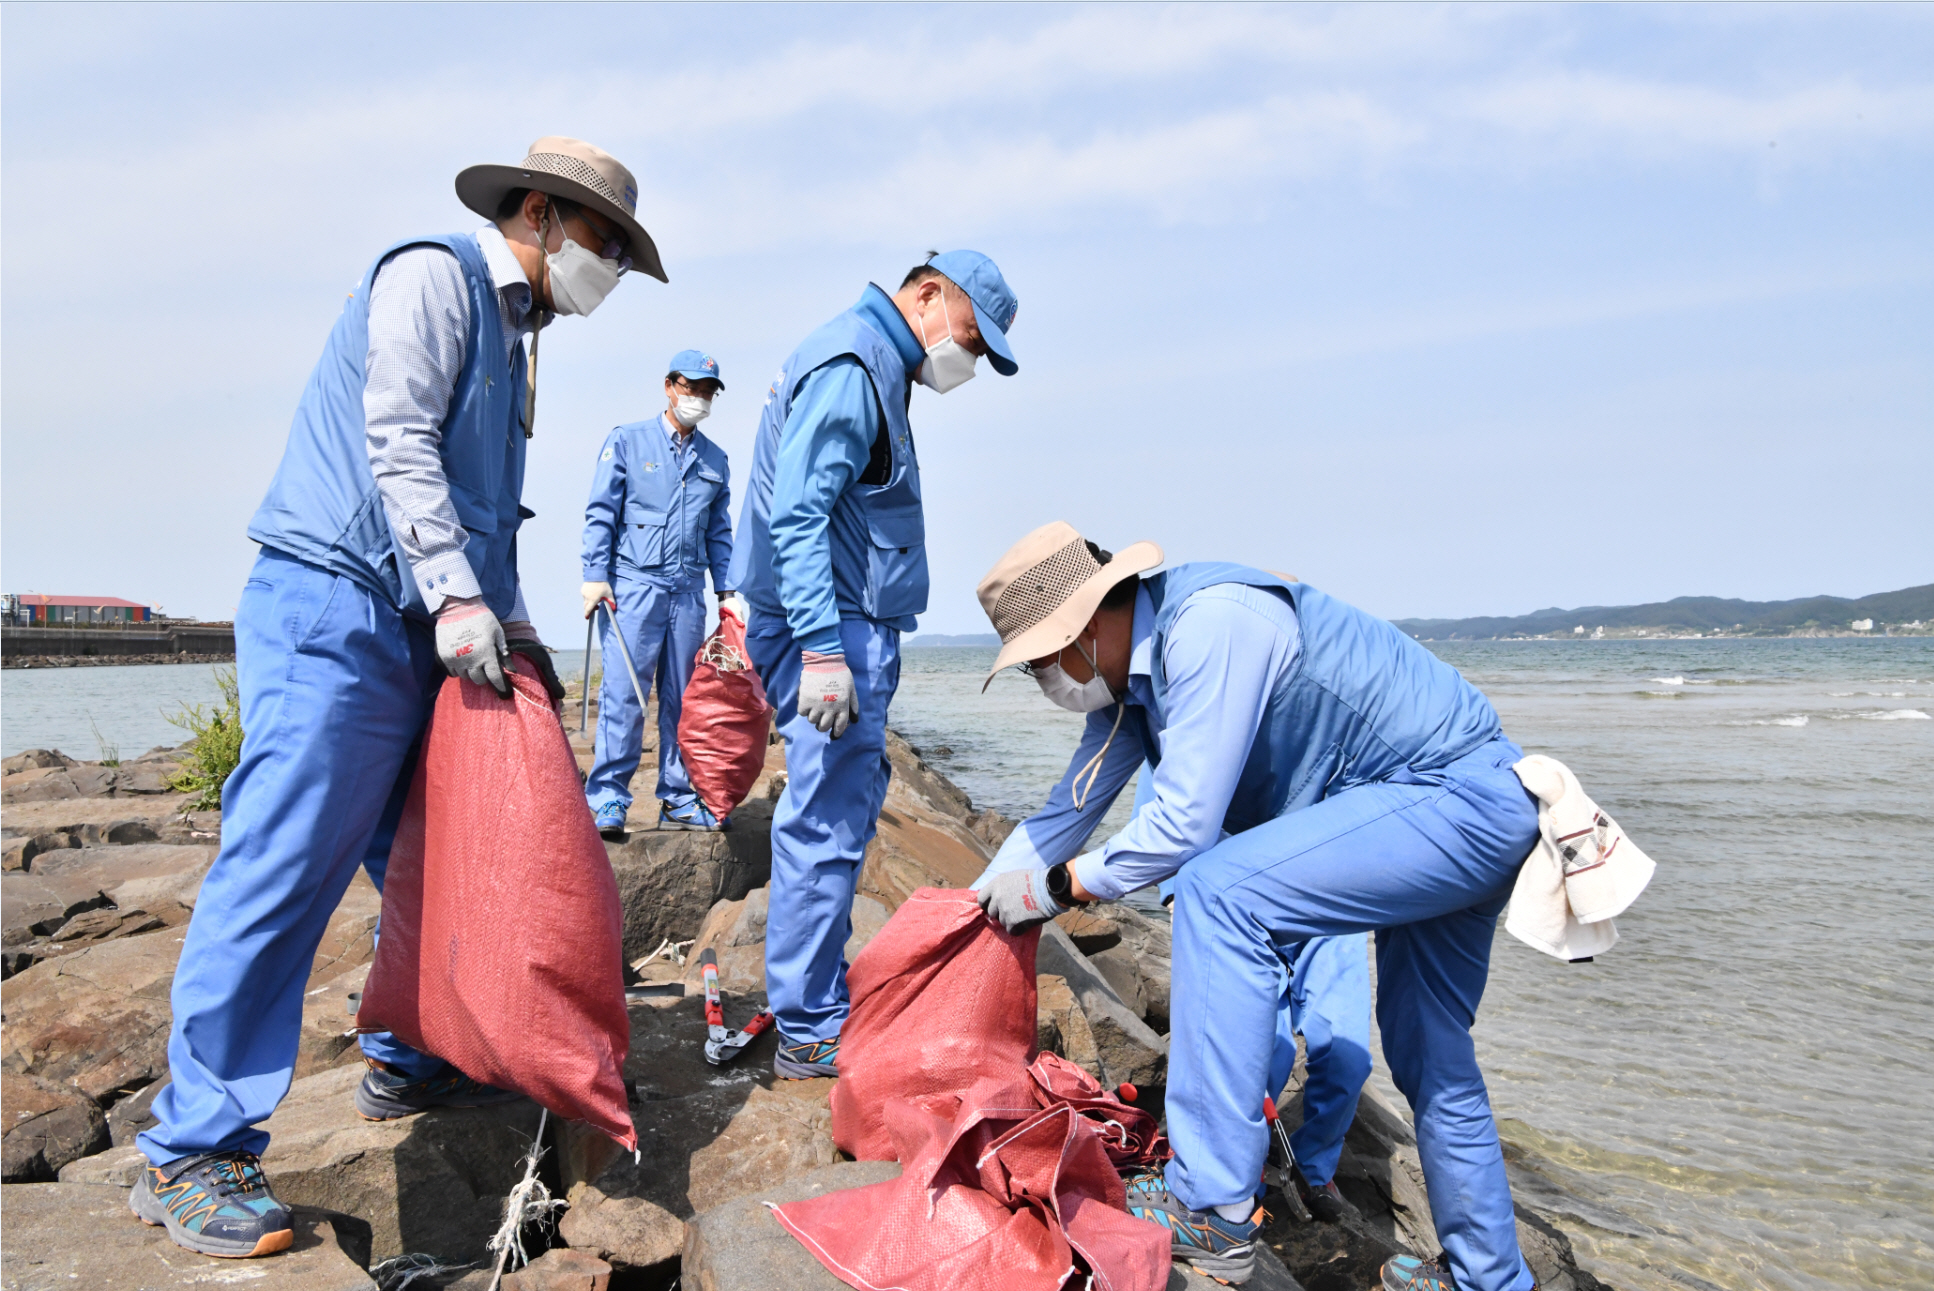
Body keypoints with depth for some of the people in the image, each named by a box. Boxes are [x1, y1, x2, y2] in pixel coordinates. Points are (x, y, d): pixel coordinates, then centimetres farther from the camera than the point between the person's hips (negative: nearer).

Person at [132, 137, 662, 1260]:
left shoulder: (510, 339, 24)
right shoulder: (435, 275, -4)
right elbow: (396, 440, -17)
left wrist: (516, 630, 14)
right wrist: (457, 595, -22)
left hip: (421, 633, 10)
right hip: (335, 611, -10)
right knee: (284, 867, -12)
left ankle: (408, 1063, 28)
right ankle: (194, 1153, -7)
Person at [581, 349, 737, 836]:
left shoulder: (715, 460, 16)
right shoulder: (627, 441, 5)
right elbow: (600, 514, 0)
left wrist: (726, 590, 10)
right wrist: (595, 575, -9)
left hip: (689, 591, 4)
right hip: (634, 583, -4)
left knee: (682, 697, 6)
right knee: (624, 692, -10)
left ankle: (677, 800, 12)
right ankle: (608, 798, -5)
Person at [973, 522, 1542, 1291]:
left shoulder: (1208, 625, -25)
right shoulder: (1130, 664, 6)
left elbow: (1184, 825, -26)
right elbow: (1071, 804, 16)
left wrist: (1055, 887, -13)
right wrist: (973, 904, 20)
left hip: (1460, 797, -10)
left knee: (1220, 892, -24)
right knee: (1429, 1054, 20)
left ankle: (1212, 1213, -19)